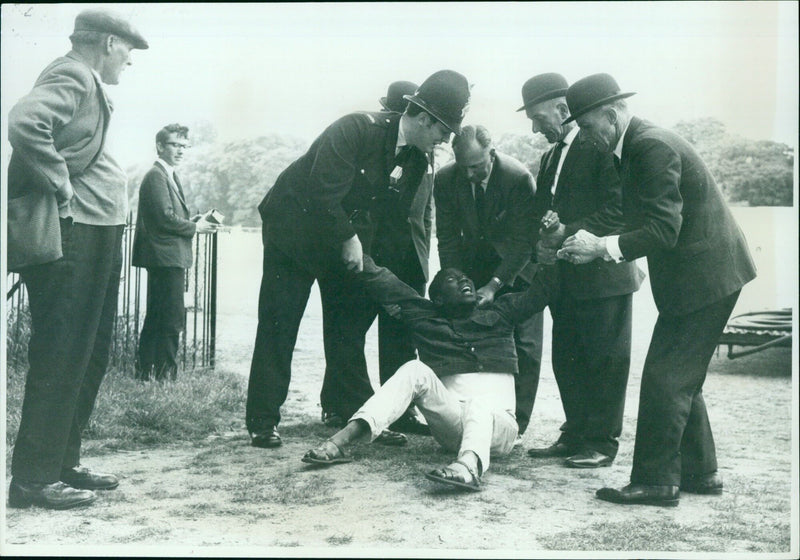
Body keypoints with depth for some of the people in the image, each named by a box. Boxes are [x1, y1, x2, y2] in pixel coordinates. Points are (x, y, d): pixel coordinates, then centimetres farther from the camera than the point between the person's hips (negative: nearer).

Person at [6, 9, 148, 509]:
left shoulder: (88, 85, 22)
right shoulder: (71, 76, -8)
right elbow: (26, 122, -27)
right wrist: (60, 188, -21)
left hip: (97, 234, 10)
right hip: (73, 233, -10)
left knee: (90, 355, 14)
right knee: (62, 357, -7)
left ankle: (64, 462, 23)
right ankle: (34, 478, 1)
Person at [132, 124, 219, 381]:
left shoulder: (169, 175, 20)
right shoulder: (156, 176, -11)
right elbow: (165, 217, -19)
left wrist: (196, 220, 8)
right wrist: (195, 227, -8)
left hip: (168, 257, 11)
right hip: (166, 256, -11)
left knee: (156, 317, 14)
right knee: (173, 318, -8)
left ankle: (145, 370, 22)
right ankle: (165, 372, -3)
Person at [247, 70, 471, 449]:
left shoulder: (416, 162, -4)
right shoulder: (357, 129, -26)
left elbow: (398, 218, 3)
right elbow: (323, 194, -30)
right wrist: (348, 239, -21)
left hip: (346, 242, 7)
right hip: (294, 229, -6)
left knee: (349, 325, 9)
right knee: (278, 328, -2)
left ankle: (352, 408, 23)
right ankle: (262, 422, 6)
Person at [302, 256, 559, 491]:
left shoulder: (499, 313, 19)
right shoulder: (427, 318, 17)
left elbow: (540, 289, 17)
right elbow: (384, 284, 13)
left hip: (497, 423, -1)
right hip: (451, 424, 1)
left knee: (481, 403, -34)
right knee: (415, 370, -21)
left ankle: (470, 463, -70)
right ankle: (341, 440, -36)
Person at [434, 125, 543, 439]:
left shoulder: (519, 178, -25)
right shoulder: (446, 180, -14)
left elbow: (523, 242, -22)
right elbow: (448, 238, -7)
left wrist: (495, 285, -27)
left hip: (517, 269, -3)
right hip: (474, 267, 3)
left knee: (524, 347, -6)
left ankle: (515, 422, 1)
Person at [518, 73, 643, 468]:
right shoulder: (551, 157, 17)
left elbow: (619, 210, -16)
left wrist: (568, 233, -19)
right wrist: (544, 236, 0)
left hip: (603, 274, -8)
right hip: (566, 276, 8)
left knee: (604, 361, 1)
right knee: (566, 361, 13)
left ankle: (602, 443, 11)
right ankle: (575, 436, 24)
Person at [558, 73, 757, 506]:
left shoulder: (652, 147, -19)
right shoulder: (639, 146, 13)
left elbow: (664, 232, -24)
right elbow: (648, 224, 15)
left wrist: (602, 247, -18)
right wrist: (589, 240, 4)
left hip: (702, 276, -10)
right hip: (704, 274, 10)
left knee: (665, 379, -6)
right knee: (681, 379, 16)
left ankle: (655, 481, 4)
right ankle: (699, 472, 27)